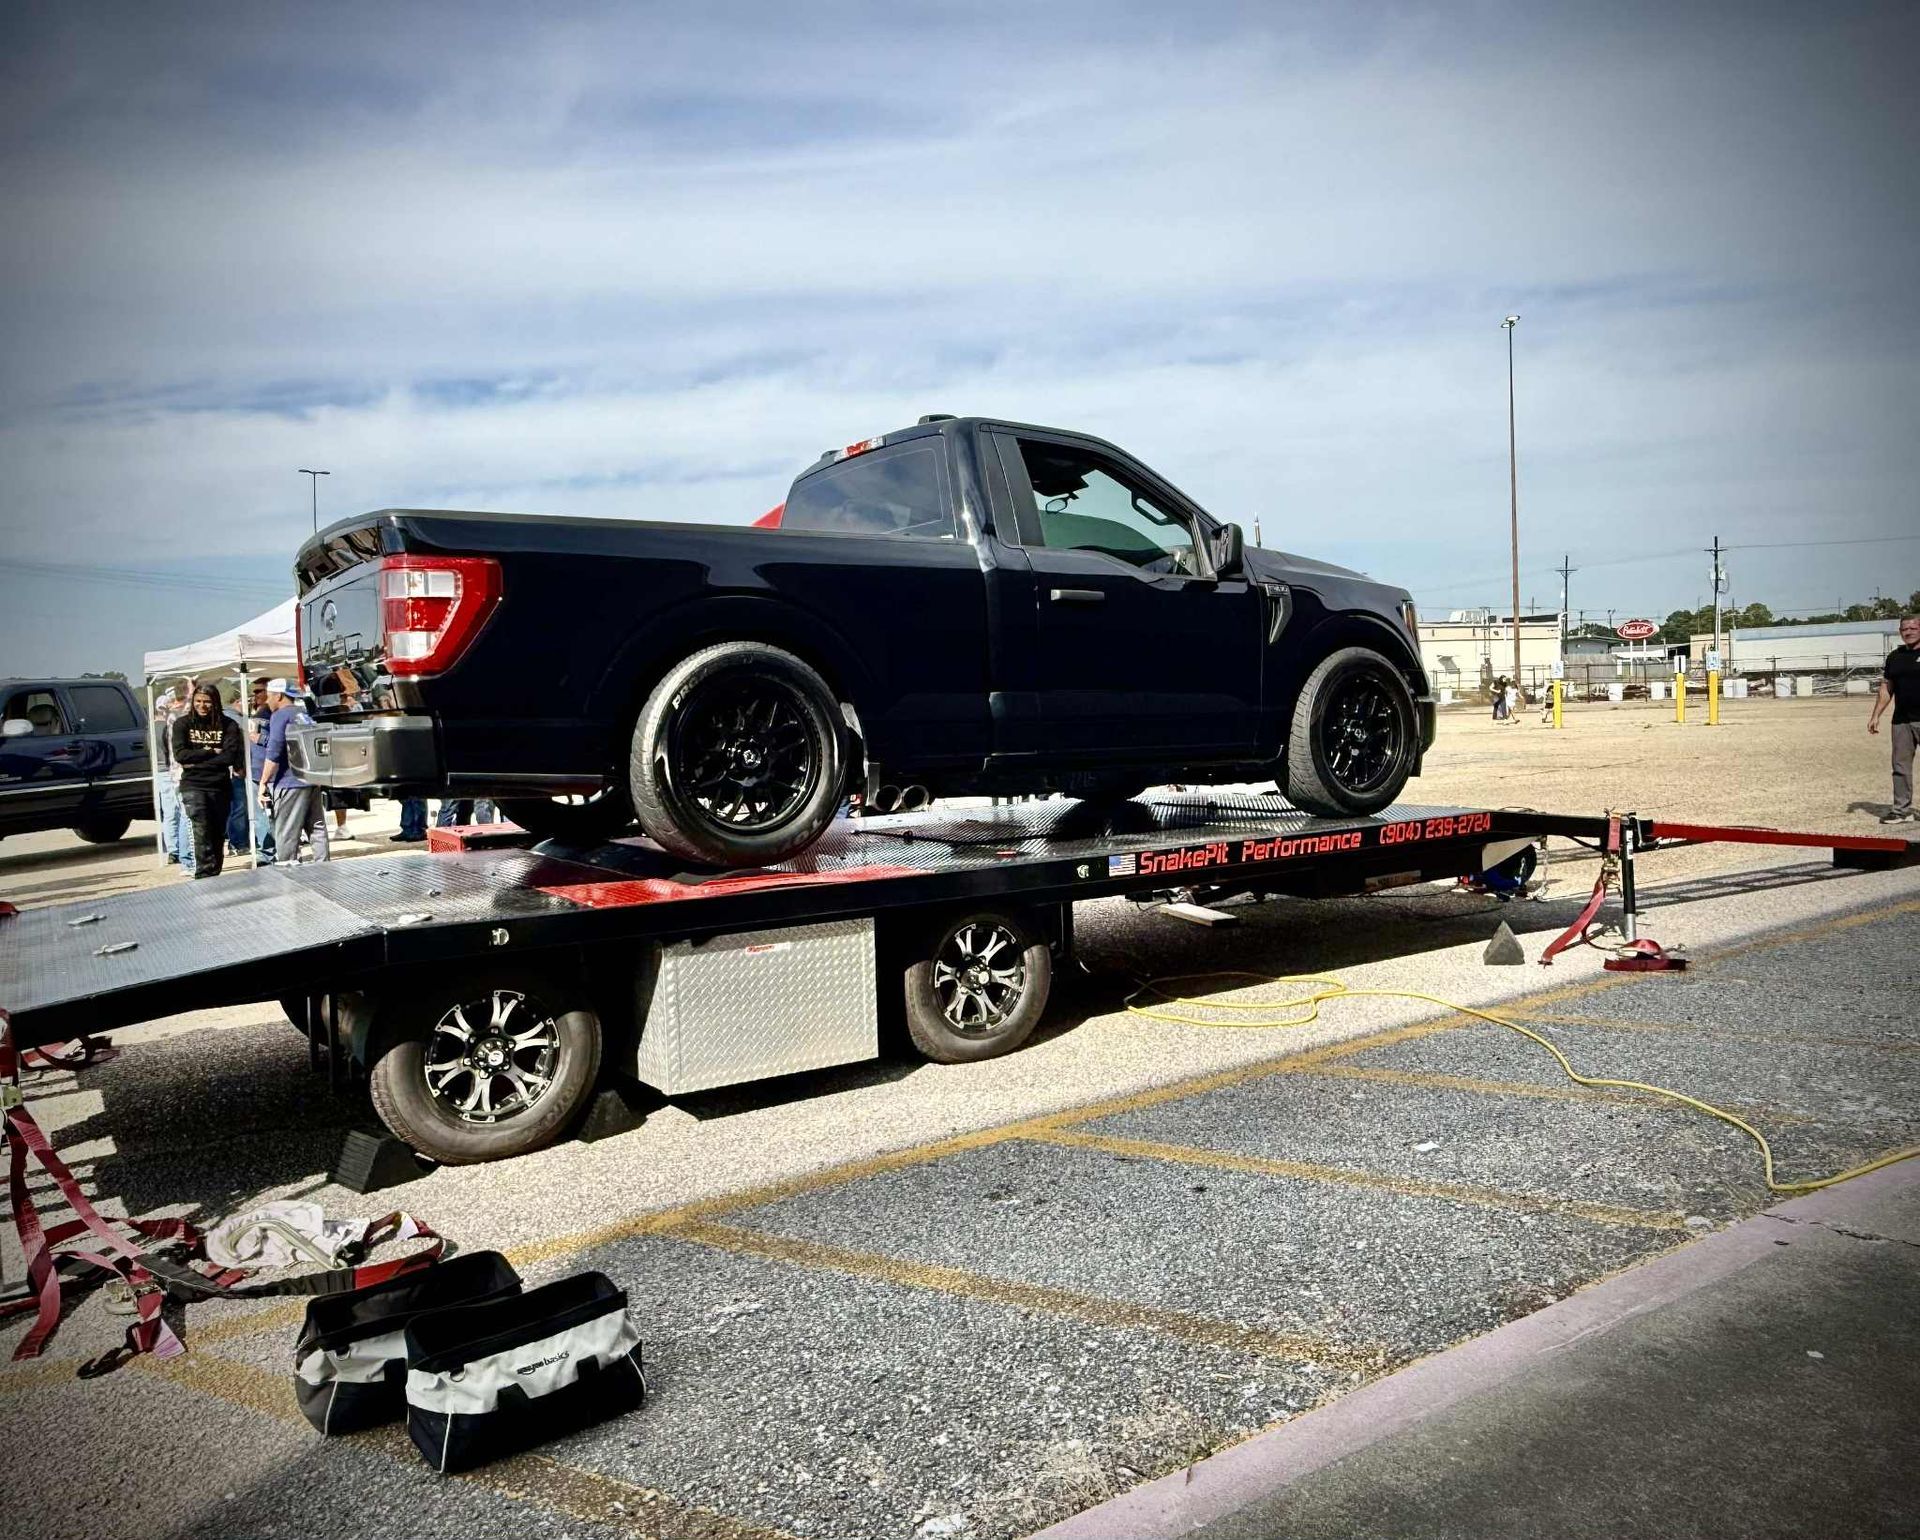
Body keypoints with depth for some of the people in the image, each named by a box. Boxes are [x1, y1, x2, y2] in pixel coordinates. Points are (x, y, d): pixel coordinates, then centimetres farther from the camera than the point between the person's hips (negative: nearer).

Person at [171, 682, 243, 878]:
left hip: (220, 786, 2)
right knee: (202, 833, -17)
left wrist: (197, 761, -10)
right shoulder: (182, 724, 4)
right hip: (193, 786, -2)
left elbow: (231, 757, -8)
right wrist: (211, 753, -8)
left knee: (218, 835, 7)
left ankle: (213, 879, 16)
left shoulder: (228, 725, 3)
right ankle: (204, 878, -19)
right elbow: (180, 754, -7)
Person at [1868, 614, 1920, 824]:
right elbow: (1886, 689, 17)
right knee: (1901, 766, 7)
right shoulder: (1894, 657, 13)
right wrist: (1876, 716, 11)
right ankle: (1902, 810, 13)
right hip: (1901, 720, 5)